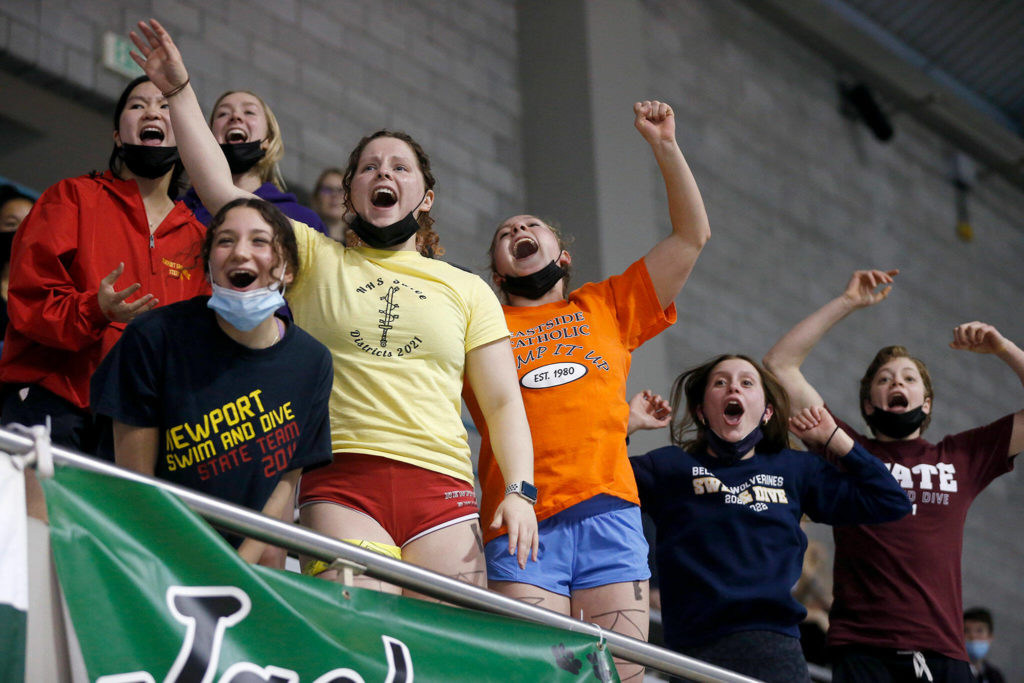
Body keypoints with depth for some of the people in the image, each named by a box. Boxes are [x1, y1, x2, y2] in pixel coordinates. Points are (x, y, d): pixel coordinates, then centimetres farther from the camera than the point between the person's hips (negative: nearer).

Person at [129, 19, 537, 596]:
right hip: (341, 484, -1)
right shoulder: (316, 260, 17)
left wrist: (520, 491, 1)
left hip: (442, 488, 2)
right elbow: (221, 192, 7)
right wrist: (180, 90, 3)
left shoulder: (467, 290, 20)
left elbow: (504, 403, 15)